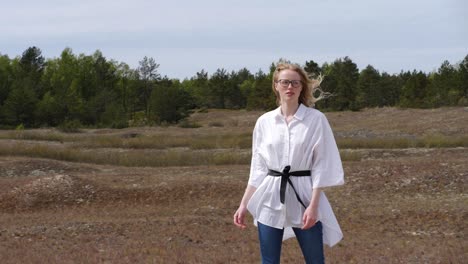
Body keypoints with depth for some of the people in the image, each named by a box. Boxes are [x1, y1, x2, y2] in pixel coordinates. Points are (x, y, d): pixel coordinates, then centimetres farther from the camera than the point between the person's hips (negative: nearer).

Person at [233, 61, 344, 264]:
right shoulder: (264, 121, 4)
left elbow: (321, 165, -6)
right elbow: (258, 168, 10)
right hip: (270, 200, 3)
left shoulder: (316, 119, -4)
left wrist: (313, 205, -13)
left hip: (303, 197, -2)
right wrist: (244, 204, 7)